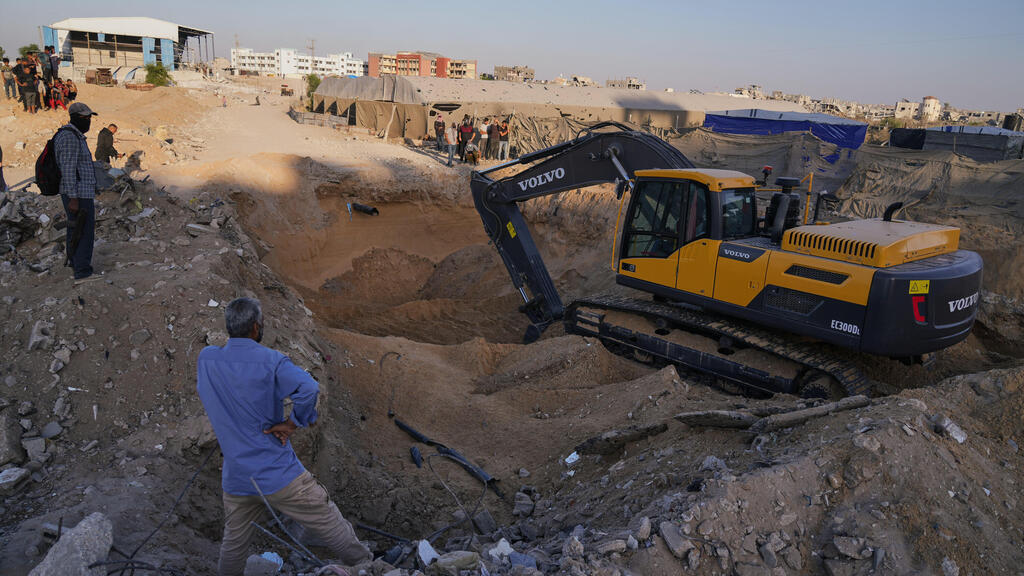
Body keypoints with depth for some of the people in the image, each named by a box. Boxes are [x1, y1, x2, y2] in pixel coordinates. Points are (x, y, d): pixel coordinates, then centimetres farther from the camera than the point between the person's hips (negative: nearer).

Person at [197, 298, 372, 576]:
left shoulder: (205, 359, 0)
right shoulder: (270, 361, -16)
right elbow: (308, 388, -31)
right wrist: (291, 424, -16)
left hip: (235, 479, 5)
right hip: (278, 475, -5)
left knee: (234, 543, 23)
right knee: (330, 524, 8)